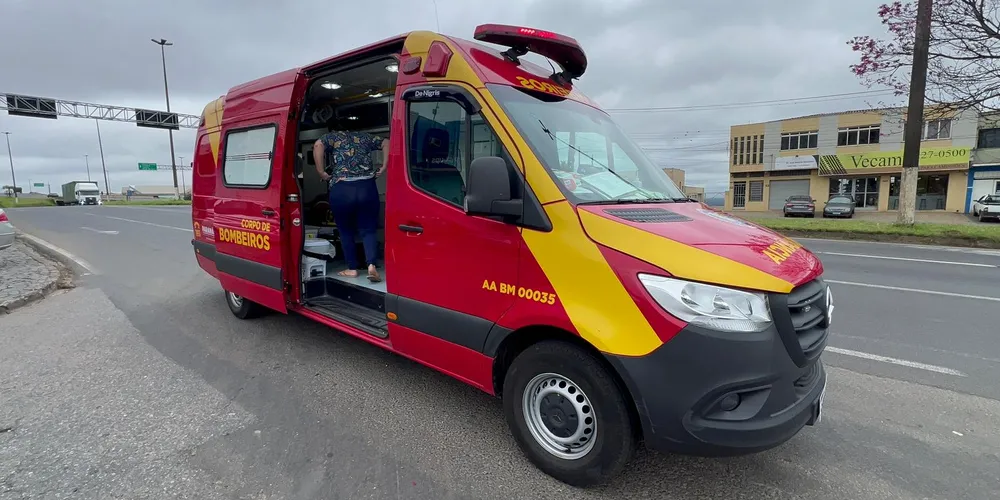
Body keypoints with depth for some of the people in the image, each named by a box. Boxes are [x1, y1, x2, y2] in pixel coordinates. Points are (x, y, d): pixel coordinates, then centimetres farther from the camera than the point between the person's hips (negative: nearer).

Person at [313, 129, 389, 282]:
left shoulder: (333, 136, 13)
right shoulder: (364, 137, 22)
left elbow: (318, 146, -7)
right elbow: (387, 143, 17)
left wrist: (322, 173, -2)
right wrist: (383, 168, 12)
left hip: (341, 189, -2)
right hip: (367, 187, 2)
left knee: (346, 231, 14)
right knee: (368, 229, 6)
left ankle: (352, 269, 18)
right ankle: (371, 265, -15)